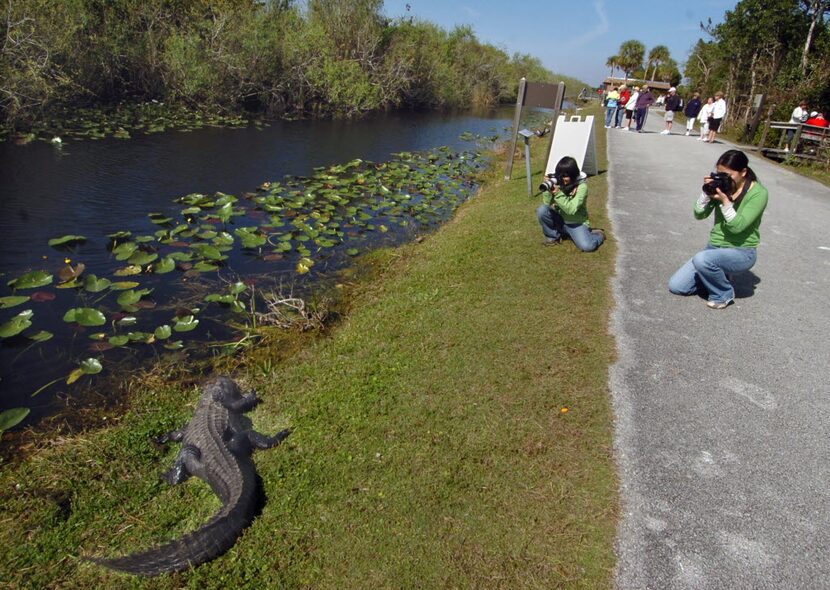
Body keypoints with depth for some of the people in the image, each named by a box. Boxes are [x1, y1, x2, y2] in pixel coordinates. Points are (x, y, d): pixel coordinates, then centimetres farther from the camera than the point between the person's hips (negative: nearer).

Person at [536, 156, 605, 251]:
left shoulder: (581, 186, -20)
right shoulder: (557, 183, -8)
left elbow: (571, 210, -29)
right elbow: (547, 204, -14)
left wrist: (558, 194, -37)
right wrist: (548, 190, -30)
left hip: (577, 223, -4)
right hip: (560, 220, 4)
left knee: (587, 246, -28)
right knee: (542, 210, -23)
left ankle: (598, 235, 10)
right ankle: (553, 237, 0)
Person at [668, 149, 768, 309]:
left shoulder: (758, 193, -16)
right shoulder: (721, 185, -2)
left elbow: (737, 226, -23)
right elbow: (699, 215, -3)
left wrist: (725, 201, -30)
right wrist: (707, 192, -17)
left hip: (741, 252, -5)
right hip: (714, 247, 6)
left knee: (701, 259, -38)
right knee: (675, 285, -6)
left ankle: (724, 293, -9)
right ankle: (718, 278, 16)